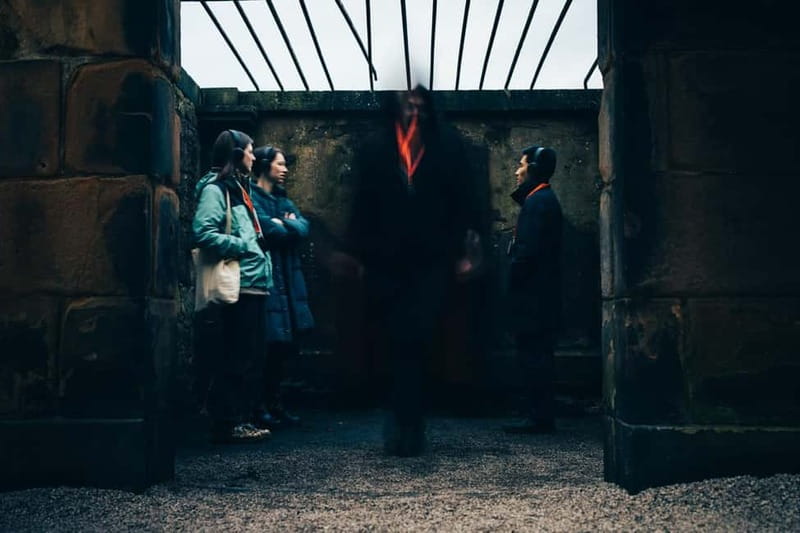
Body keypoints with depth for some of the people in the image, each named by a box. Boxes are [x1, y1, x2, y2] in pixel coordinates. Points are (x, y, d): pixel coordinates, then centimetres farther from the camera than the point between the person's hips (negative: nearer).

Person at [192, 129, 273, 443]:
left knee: (251, 357, 11)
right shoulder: (216, 189, -7)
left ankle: (240, 419, 18)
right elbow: (203, 233, -19)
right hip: (238, 285, -10)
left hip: (254, 284, 10)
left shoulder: (239, 189, 23)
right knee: (237, 358, -7)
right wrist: (243, 247, -13)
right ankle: (227, 424, 0)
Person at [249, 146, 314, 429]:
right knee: (266, 344, -9)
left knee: (282, 345, 8)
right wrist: (288, 226, 1)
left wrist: (281, 224, -7)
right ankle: (260, 408, -1)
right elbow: (272, 232, -16)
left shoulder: (284, 200, 21)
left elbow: (303, 229, 7)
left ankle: (275, 404, 17)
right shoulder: (251, 198, -5)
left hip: (287, 281, 8)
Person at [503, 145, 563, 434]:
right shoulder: (544, 199, 19)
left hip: (533, 293, -10)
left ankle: (539, 418, -3)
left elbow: (528, 250, -19)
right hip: (540, 293, 10)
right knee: (537, 356, 12)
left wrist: (513, 282, -12)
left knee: (533, 355, -7)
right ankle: (541, 415, 17)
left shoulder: (537, 201, -13)